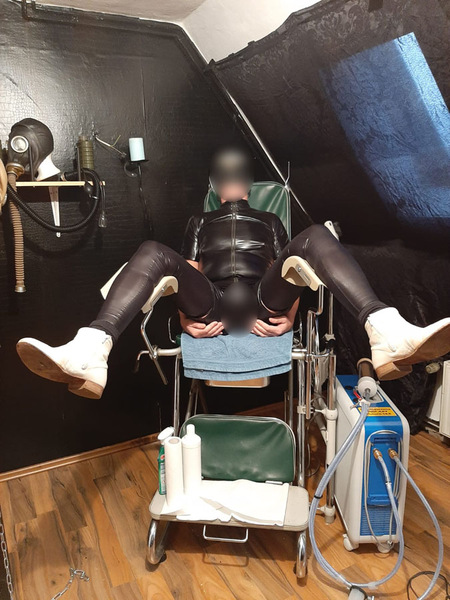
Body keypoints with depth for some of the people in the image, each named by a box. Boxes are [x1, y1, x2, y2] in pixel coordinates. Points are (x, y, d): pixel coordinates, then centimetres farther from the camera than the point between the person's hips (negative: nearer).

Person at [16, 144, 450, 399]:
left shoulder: (269, 221, 33)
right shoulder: (200, 222, 33)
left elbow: (288, 269, 17)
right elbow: (191, 272, 16)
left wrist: (289, 314, -6)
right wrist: (185, 318, -6)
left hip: (260, 306, 0)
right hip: (210, 309, 0)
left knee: (315, 237, -23)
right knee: (151, 252, -25)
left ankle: (387, 334, -47)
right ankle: (89, 356, -49)